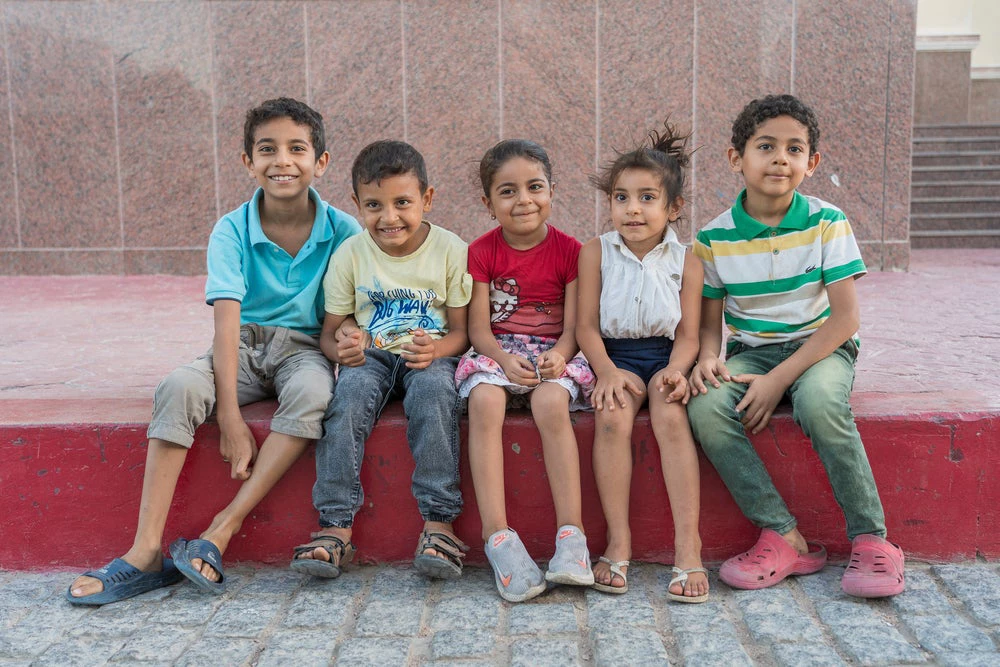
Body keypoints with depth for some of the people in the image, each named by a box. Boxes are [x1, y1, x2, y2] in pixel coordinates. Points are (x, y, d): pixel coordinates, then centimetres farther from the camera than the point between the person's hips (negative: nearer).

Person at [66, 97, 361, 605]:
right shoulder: (232, 231, -7)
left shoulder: (343, 231, -5)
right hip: (242, 347, 1)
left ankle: (221, 531, -29)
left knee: (311, 392, -36)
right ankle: (146, 552, -27)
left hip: (304, 348, -1)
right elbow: (227, 320, -17)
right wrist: (230, 418, -26)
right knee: (178, 387, -29)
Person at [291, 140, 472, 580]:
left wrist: (437, 348, -26)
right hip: (370, 356, 1)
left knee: (434, 391, -35)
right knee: (350, 394, -31)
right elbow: (330, 331, 3)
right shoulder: (350, 254, 0)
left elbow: (462, 329, -2)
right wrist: (341, 347, -22)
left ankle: (438, 522, -30)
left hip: (430, 355, -1)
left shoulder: (451, 250, -4)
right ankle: (336, 526, -28)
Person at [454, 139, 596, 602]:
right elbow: (479, 328, -1)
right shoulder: (482, 252, 3)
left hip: (553, 354, -1)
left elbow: (574, 325, -2)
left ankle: (571, 535, -31)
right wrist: (505, 359, -21)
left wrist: (559, 354, -24)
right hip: (497, 352, 1)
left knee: (551, 402, -35)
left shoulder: (568, 250, 2)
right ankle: (498, 538, -34)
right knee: (484, 400, -33)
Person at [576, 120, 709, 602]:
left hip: (664, 355, 0)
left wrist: (676, 370, -22)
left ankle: (688, 543, -28)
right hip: (615, 355, 0)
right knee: (612, 415, -29)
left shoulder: (685, 261, 1)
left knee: (671, 415, -29)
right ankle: (618, 540, -22)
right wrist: (608, 372, -19)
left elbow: (688, 333, -1)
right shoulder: (596, 253, 0)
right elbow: (587, 327, -3)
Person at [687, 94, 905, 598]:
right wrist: (707, 360, -21)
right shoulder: (713, 239, -2)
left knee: (819, 402, -36)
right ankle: (784, 539, -18)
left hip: (821, 348, -2)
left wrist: (779, 379, -20)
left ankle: (871, 539, -18)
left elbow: (845, 318, -12)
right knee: (705, 409, -27)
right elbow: (709, 321, 4)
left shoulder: (827, 224, -8)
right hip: (750, 353, 3)